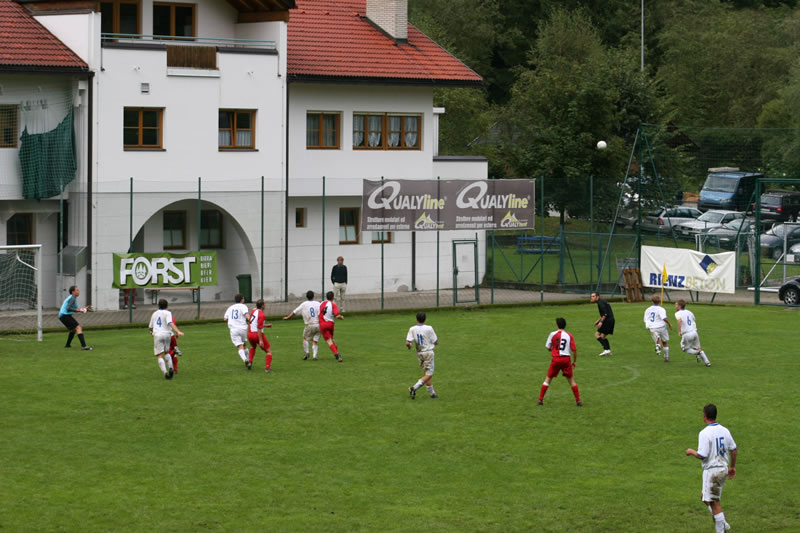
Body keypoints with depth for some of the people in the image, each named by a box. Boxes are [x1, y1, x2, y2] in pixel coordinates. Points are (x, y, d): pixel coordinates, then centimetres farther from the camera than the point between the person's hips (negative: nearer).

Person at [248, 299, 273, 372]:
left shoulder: (253, 311, 7)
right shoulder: (261, 315, -17)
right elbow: (259, 328, -23)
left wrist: (266, 325, 26)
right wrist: (260, 340, -23)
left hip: (250, 334, 7)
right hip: (258, 335, -7)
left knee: (253, 347, 38)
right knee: (269, 351, 5)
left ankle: (249, 361, 21)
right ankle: (267, 367, -10)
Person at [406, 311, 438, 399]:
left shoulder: (412, 329, -7)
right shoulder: (429, 329, -14)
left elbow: (407, 343, -13)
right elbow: (436, 342, -7)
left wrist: (409, 347, 9)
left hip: (419, 353, 5)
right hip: (428, 352, -5)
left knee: (428, 373, 17)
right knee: (429, 374, -1)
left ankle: (431, 392, 21)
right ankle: (414, 388, -17)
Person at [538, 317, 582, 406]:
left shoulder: (553, 334, -3)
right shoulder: (569, 336, 1)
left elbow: (548, 347, 2)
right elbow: (574, 349, -1)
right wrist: (575, 361, 10)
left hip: (556, 359, -1)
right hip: (566, 359, 1)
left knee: (548, 378, 10)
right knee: (571, 379, 12)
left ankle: (540, 400, 6)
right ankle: (578, 401, 9)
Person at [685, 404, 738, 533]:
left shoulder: (705, 433, -18)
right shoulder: (724, 430, 5)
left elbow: (702, 456, -21)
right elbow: (734, 450, 11)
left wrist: (691, 451, -2)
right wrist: (732, 467, 23)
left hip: (711, 470, -8)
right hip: (723, 468, 8)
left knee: (714, 502, -2)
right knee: (705, 498, 21)